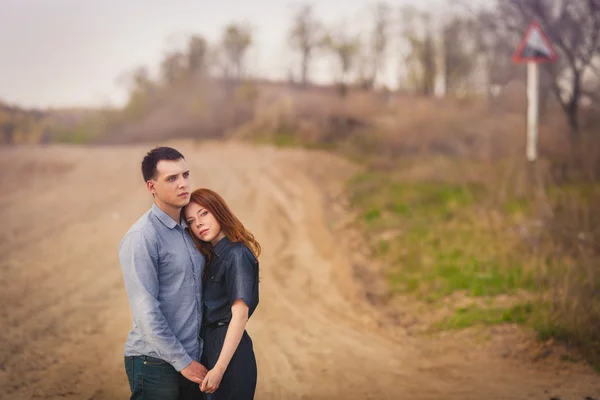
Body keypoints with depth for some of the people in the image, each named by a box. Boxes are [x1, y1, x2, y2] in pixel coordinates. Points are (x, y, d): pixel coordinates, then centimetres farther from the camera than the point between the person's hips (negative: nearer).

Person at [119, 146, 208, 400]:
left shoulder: (189, 229, 10)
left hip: (192, 360, 7)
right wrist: (183, 362, -14)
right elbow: (146, 311, -17)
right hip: (155, 363, -7)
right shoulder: (141, 238, -13)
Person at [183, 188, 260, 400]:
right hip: (210, 345, 9)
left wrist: (219, 368, -25)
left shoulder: (237, 254, -15)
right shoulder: (212, 255, 12)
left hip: (228, 351, -9)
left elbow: (240, 314, -21)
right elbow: (210, 309, 9)